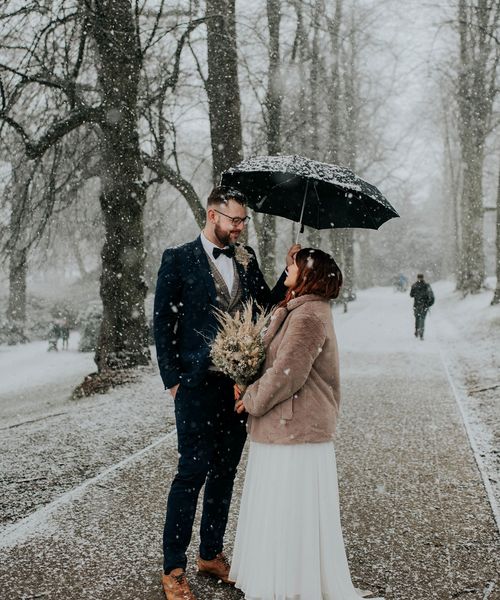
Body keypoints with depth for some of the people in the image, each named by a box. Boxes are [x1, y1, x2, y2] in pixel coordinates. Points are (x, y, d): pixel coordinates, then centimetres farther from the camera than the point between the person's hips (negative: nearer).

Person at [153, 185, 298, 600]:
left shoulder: (246, 258, 11)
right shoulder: (178, 260, -4)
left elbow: (267, 305, 10)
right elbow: (163, 323, -3)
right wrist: (173, 379, -7)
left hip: (239, 382, 5)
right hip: (198, 384, -5)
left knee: (225, 470, 13)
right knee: (193, 471, -3)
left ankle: (212, 554, 28)